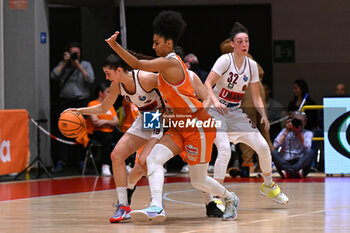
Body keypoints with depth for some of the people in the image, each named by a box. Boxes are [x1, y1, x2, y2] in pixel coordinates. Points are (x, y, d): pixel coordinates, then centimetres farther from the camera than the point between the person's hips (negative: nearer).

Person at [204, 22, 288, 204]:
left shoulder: (251, 65, 2)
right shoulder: (225, 60, -14)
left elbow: (256, 96, 8)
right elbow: (207, 85, -21)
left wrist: (263, 115, -8)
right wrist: (215, 102, -38)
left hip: (235, 113, 6)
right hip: (216, 112, -6)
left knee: (263, 147, -1)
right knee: (225, 150, -25)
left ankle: (268, 185, 24)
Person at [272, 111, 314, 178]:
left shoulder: (307, 133, 11)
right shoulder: (285, 131, 14)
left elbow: (306, 147, -10)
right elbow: (275, 146, -3)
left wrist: (299, 133, -11)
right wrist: (287, 132, -1)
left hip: (300, 163, -1)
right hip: (285, 163, 1)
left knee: (310, 152, -28)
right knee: (273, 152, -25)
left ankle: (288, 171, -45)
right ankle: (295, 171, -44)